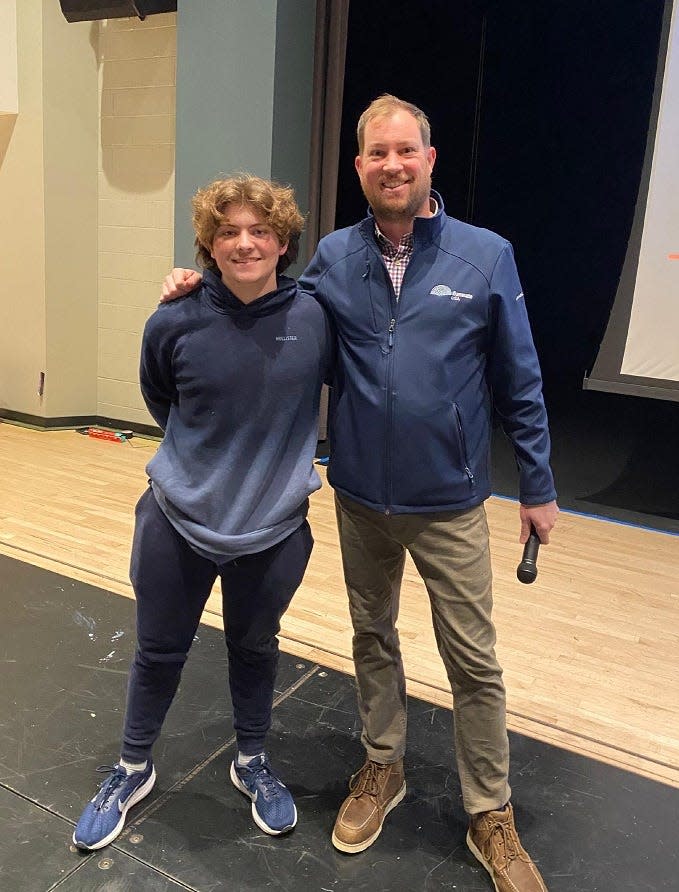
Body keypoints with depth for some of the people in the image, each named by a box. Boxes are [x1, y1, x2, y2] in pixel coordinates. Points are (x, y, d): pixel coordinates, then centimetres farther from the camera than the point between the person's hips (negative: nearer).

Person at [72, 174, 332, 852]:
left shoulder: (313, 319, -12)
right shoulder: (175, 324, -13)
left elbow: (336, 386, 8)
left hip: (274, 529, 1)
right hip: (178, 523, 0)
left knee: (254, 649, 20)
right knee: (159, 651, 17)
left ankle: (252, 763, 45)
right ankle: (133, 770, 42)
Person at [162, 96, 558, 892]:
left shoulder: (485, 256, -7)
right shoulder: (334, 258, -1)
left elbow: (520, 383, -3)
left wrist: (538, 488, 1)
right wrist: (200, 288, -1)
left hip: (449, 504, -2)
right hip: (359, 498, 3)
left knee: (473, 660, 7)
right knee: (372, 637, 18)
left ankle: (491, 817, 28)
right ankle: (382, 767, 42)